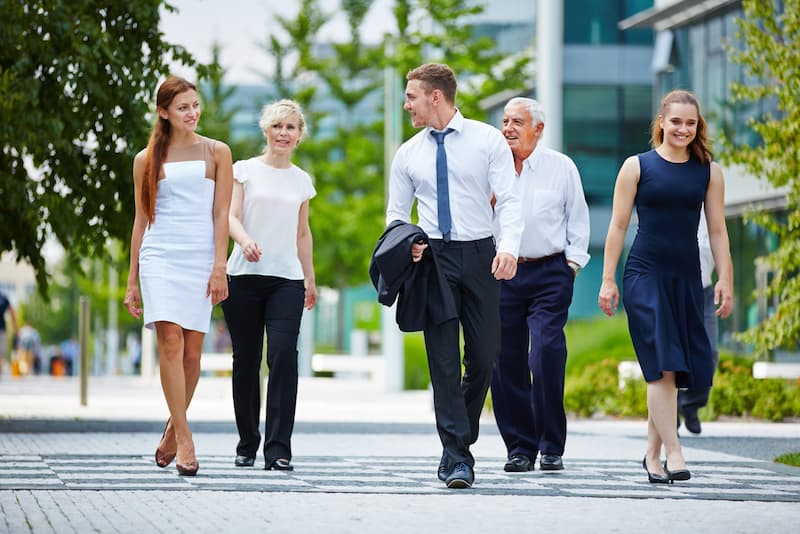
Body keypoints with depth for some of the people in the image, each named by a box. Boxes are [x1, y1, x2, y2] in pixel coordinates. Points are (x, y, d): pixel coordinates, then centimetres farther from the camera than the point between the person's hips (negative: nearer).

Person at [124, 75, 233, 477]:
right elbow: (141, 221, 12)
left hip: (200, 259, 0)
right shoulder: (147, 160, 10)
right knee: (171, 342, -14)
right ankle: (184, 441, -12)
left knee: (192, 352, 1)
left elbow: (221, 214, 4)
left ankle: (173, 428, 21)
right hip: (159, 258, 0)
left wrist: (219, 267, -6)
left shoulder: (216, 153, 8)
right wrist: (132, 281, 10)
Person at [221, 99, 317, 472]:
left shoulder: (301, 180, 15)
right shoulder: (246, 170, 6)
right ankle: (247, 444, 16)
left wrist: (310, 279, 23)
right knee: (246, 361, 2)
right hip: (245, 275, -1)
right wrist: (245, 240, -26)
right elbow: (231, 216, -5)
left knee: (284, 356, -14)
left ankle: (278, 449, -17)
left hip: (287, 278, 1)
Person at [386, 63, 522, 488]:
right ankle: (456, 458, -4)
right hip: (432, 258, 1)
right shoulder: (408, 154, 11)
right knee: (444, 361, -5)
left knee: (484, 358, 0)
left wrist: (509, 247, -22)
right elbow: (396, 213, 17)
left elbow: (509, 200, -5)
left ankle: (460, 440, 22)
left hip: (479, 255, -1)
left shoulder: (488, 140, 2)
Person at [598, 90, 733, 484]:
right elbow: (618, 226, 2)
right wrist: (608, 280, -2)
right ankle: (673, 452, -17)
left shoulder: (709, 172, 9)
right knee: (662, 364, -13)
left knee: (670, 370, 6)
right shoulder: (637, 166, 2)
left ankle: (652, 454, 17)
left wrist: (725, 279, 3)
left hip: (686, 278, 3)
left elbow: (717, 229, 11)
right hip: (645, 275, -3)